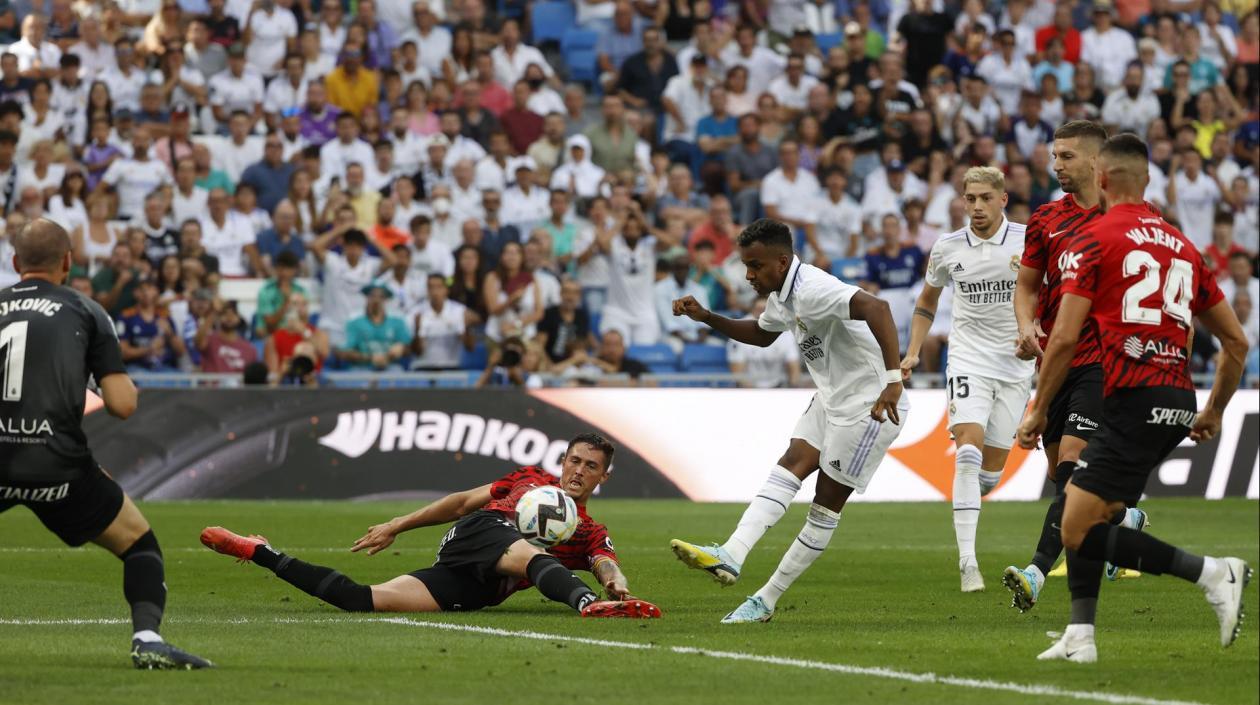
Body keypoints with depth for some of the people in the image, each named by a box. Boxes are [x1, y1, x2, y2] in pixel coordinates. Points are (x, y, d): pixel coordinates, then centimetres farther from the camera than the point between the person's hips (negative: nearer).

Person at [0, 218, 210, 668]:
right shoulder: (85, 312, 6)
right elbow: (122, 404, -1)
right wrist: (128, 387, 22)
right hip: (57, 461, -2)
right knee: (140, 544, 14)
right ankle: (146, 636, -7)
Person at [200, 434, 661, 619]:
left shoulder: (590, 534, 24)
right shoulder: (531, 478, 25)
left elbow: (606, 564, 3)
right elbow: (463, 501, 26)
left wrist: (617, 584, -24)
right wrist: (397, 527, 21)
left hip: (476, 591, 0)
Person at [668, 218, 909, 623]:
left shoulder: (812, 289, -25)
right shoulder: (782, 294, 7)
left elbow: (875, 308, -40)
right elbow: (761, 335, 29)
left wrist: (893, 379, -45)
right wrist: (706, 318, 16)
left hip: (870, 404, -9)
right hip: (831, 399, 9)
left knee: (827, 504, -2)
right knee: (789, 468, -5)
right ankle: (730, 558, -11)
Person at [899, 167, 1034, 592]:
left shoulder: (1029, 241, -5)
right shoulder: (948, 248, 1)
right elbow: (928, 298, 18)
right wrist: (913, 352, 11)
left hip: (1016, 363, 1)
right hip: (968, 361, -1)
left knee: (992, 469, 3)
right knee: (969, 449, -20)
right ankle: (967, 561, -24)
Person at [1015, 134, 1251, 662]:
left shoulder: (1092, 240, -2)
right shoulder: (1181, 246, 17)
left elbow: (1064, 339, -9)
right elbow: (1237, 342, 19)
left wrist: (1038, 412, 1)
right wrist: (1214, 412, 30)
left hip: (1135, 400, -8)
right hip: (1178, 399, 8)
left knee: (1080, 532, -7)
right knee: (1080, 507, 17)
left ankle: (1213, 573, -12)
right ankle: (1079, 637, 12)